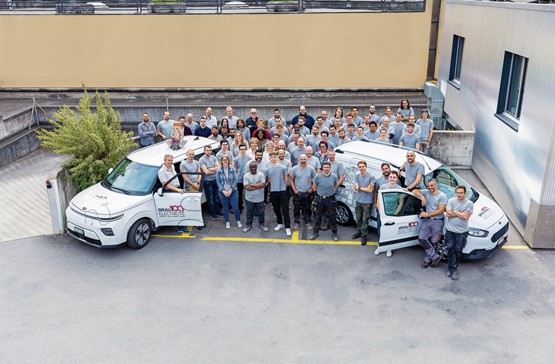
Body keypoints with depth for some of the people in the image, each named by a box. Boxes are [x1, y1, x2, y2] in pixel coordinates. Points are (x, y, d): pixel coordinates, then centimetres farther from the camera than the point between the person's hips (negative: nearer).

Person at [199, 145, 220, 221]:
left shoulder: (213, 157, 3)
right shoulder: (201, 160, -14)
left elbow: (218, 167, -5)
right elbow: (206, 172, -20)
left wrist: (210, 169, -17)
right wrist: (215, 170, -10)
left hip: (215, 180, 5)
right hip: (207, 181, -5)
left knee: (216, 197, 17)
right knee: (210, 198, 6)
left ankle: (217, 211, 31)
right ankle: (213, 214, 15)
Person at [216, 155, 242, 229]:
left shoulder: (232, 169, -4)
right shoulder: (219, 170, -2)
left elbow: (235, 180, -4)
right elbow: (218, 182, -2)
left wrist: (230, 190, -12)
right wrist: (223, 191, -11)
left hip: (233, 191, -1)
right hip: (223, 192, 1)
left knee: (235, 207, 0)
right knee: (225, 208, 9)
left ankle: (238, 221, 20)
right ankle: (227, 222, 25)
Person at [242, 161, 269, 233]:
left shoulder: (261, 174, -6)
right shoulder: (246, 176, -7)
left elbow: (263, 184, -19)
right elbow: (247, 187, -17)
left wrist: (252, 185, -16)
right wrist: (258, 185, -17)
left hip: (260, 198, 0)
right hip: (249, 199, 0)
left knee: (261, 212, 13)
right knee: (249, 213, 13)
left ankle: (261, 224, 33)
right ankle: (249, 224, 30)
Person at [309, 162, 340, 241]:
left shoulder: (334, 176, -5)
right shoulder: (318, 176, -7)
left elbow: (336, 185, 12)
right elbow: (314, 186, 6)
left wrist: (332, 191, 6)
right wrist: (318, 193, 8)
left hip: (330, 199, 0)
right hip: (320, 199, 0)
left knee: (332, 216, 6)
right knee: (318, 216, 10)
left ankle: (334, 233, 19)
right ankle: (315, 232, 22)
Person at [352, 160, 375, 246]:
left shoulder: (371, 177, -10)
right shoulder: (357, 176, 6)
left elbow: (370, 190, -14)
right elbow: (356, 188, 0)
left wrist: (360, 188, -6)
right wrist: (365, 188, -13)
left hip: (367, 202, -5)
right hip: (358, 201, 5)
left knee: (365, 220, -2)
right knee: (358, 218, 17)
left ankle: (363, 236, 6)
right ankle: (358, 232, 33)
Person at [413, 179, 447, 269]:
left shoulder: (442, 196, -9)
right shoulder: (426, 193, 5)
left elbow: (440, 211, -15)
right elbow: (415, 191, 2)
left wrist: (427, 214, -17)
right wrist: (422, 197, -15)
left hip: (437, 221, -4)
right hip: (427, 220, 5)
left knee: (433, 242, 2)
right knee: (422, 239, -4)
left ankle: (428, 259, 16)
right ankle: (435, 257, 4)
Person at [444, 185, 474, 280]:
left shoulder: (469, 203, -6)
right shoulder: (451, 201, -2)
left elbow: (466, 216, -15)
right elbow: (447, 214, -9)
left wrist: (454, 212, -10)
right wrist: (461, 213, -12)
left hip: (461, 231, -1)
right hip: (450, 229, 1)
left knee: (458, 250, 5)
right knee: (450, 249, 5)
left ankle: (452, 268, 20)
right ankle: (453, 269, 16)